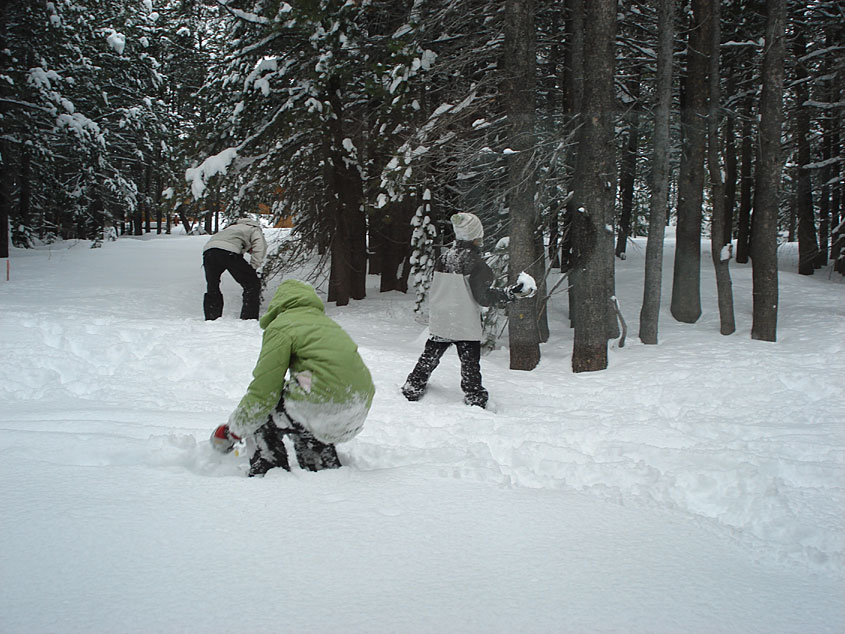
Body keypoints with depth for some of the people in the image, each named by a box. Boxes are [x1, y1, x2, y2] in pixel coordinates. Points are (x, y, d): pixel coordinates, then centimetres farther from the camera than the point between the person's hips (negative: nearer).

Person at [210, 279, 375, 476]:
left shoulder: (281, 326, 4)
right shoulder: (326, 322, 26)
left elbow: (263, 393, -1)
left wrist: (232, 431, 11)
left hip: (324, 405, -8)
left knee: (258, 420, 13)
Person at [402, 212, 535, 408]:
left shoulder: (443, 258, 2)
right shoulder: (475, 262, -16)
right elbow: (485, 295, -16)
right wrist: (513, 293, -14)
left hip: (438, 321, 5)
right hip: (465, 325, -5)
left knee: (429, 356, 17)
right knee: (470, 363, 6)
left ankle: (412, 389, 24)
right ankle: (475, 399, 12)